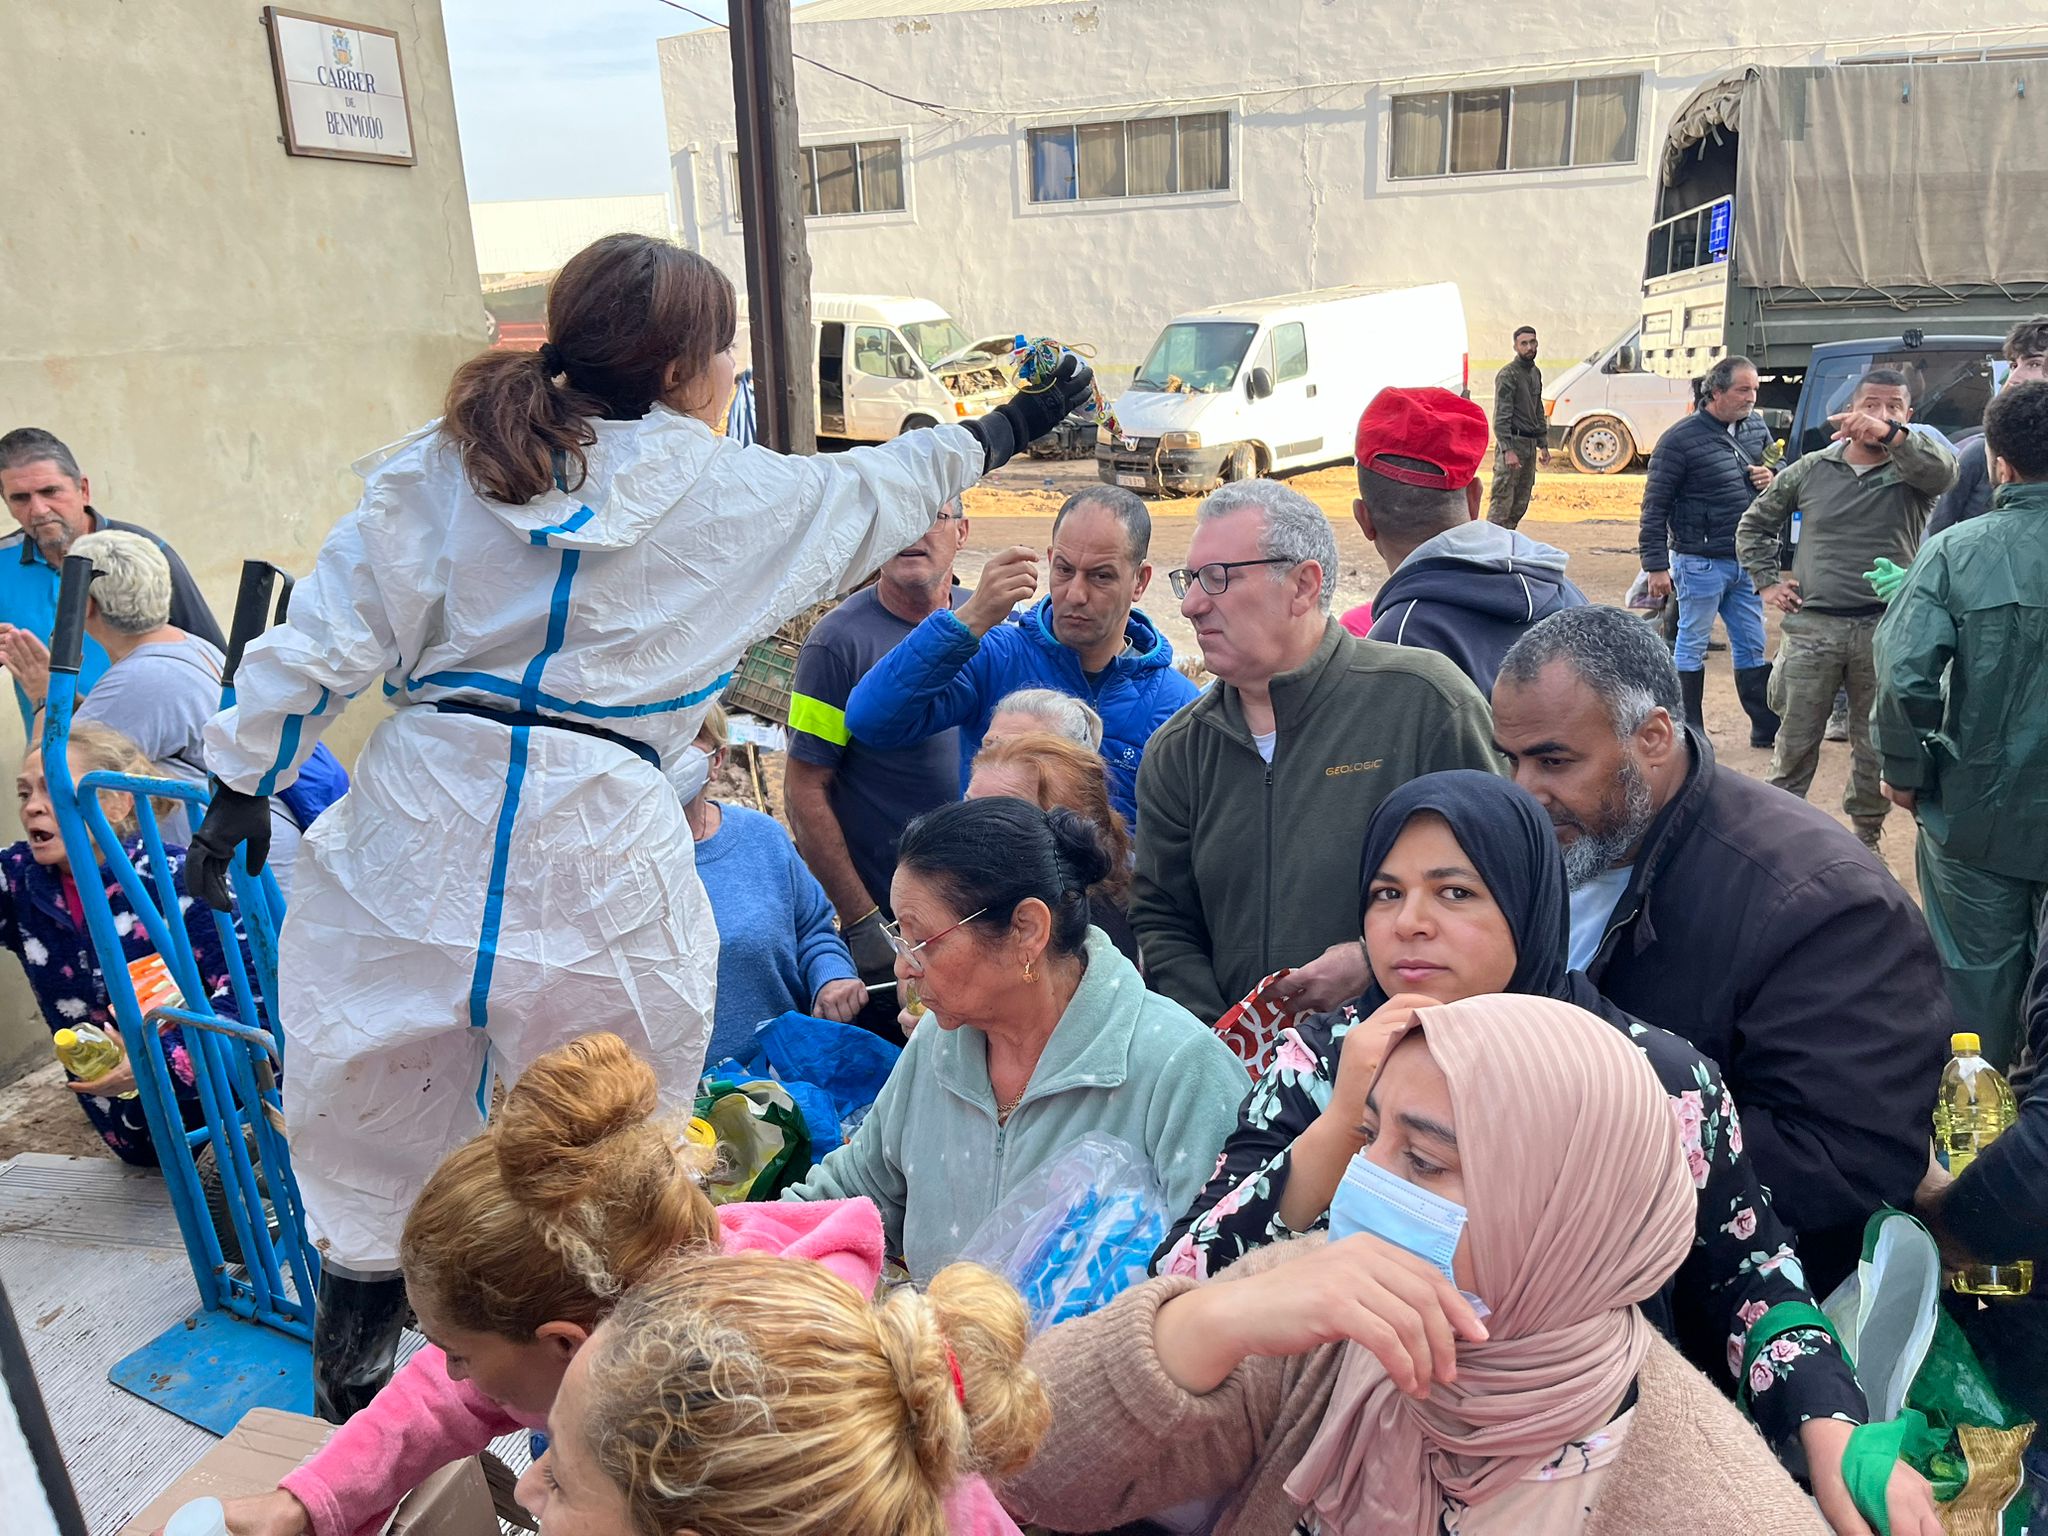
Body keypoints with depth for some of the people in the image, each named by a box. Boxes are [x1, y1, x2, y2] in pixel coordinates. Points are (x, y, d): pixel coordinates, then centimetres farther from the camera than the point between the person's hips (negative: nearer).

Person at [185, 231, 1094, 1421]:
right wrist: (1003, 432, 37)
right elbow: (879, 488, 20)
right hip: (596, 844, -3)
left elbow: (332, 634, 5)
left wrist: (245, 778, 11)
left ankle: (346, 1419, 36)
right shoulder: (731, 494, 4)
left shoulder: (444, 463, 9)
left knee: (374, 1140, 18)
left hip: (419, 819, 4)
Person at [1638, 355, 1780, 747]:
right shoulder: (1681, 438, -12)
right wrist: (1656, 566, -14)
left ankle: (1768, 728, 22)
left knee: (1752, 647, 13)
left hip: (1746, 562, 6)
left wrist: (1773, 479, -2)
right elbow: (1655, 506, -11)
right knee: (1692, 647, 4)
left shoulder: (1757, 428, 7)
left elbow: (1781, 473, 24)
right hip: (1700, 563, -6)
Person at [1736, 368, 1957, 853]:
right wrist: (1766, 582, 7)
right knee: (1795, 741, 7)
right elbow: (1754, 524, 18)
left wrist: (1890, 434, -43)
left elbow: (1943, 468, -26)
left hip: (1884, 633, -1)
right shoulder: (1812, 469, 6)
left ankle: (1866, 835, 25)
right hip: (1811, 627, 1)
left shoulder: (1914, 470, 0)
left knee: (1876, 746, 10)